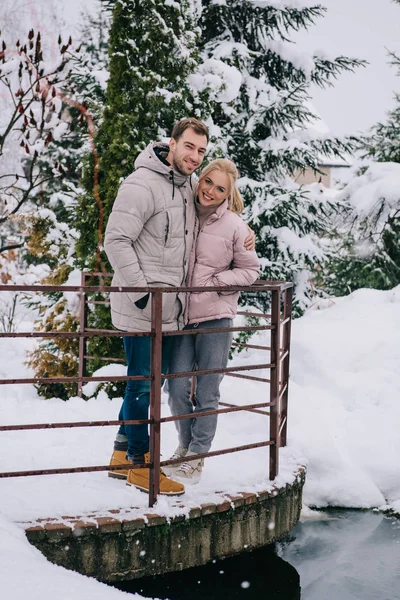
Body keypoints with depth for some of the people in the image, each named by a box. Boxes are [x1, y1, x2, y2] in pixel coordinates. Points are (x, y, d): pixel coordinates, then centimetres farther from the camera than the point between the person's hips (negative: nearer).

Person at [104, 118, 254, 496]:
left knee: (151, 381, 16)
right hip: (141, 308, -9)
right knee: (141, 383, 1)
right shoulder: (142, 184, -15)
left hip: (169, 308, 9)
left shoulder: (189, 185, 11)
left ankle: (123, 454, 29)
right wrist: (141, 291, -21)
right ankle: (140, 464, 13)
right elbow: (116, 241, -18)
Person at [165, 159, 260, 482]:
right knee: (178, 388, 2)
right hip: (180, 315, 2)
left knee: (207, 392, 5)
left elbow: (250, 270, 4)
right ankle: (185, 444, 27)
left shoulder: (234, 225, -4)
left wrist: (214, 282, -9)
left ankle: (197, 456, 19)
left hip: (216, 317, -2)